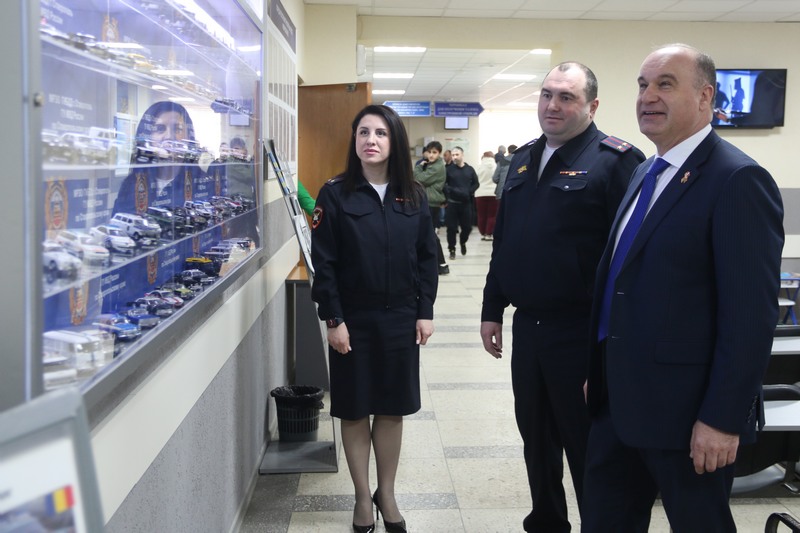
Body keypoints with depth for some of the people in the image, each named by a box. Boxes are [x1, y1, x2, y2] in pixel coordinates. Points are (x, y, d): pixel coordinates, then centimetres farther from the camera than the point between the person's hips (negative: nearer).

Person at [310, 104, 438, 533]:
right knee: (354, 411, 8)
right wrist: (333, 320, -11)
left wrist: (425, 312, 1)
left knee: (392, 409, 11)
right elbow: (324, 262, -7)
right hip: (353, 320, -2)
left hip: (400, 319, 2)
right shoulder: (336, 194, -6)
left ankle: (387, 494, 28)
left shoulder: (413, 196, 2)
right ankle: (362, 498, 25)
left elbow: (427, 258, 6)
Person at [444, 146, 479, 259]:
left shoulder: (469, 169, 4)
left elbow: (476, 183, 11)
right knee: (452, 227, -1)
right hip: (452, 203, -2)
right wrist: (449, 191, -20)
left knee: (467, 226, 8)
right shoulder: (448, 169, -3)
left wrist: (469, 192, -3)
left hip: (466, 203, 2)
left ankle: (463, 242, 37)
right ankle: (452, 249, 12)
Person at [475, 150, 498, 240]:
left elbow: (476, 180, 3)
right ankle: (488, 234, 0)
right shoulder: (496, 166, 1)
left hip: (480, 193, 1)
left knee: (481, 215, 8)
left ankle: (482, 234, 11)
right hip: (493, 193, -1)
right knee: (491, 215, 4)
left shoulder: (479, 167, 1)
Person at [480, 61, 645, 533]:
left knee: (587, 446, 7)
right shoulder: (524, 159, 12)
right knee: (536, 438, 19)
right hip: (527, 325, 7)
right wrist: (493, 310, 15)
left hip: (582, 331, -7)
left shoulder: (616, 160, -11)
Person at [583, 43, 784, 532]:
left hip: (685, 408, -8)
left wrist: (723, 419, -20)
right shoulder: (646, 173, 12)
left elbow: (750, 316, -19)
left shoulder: (738, 180, -15)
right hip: (620, 399, 8)